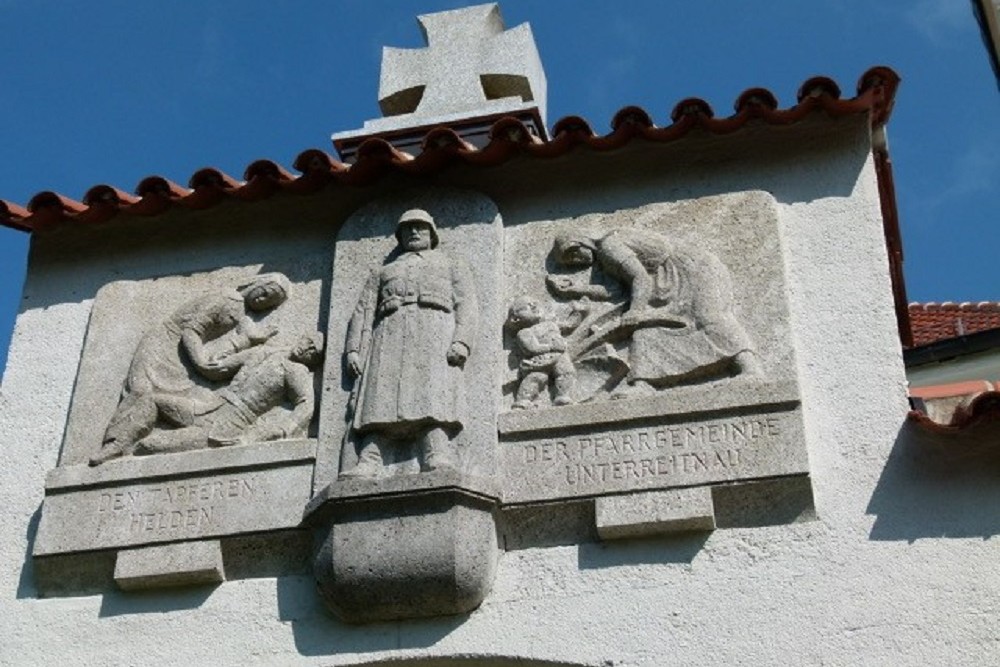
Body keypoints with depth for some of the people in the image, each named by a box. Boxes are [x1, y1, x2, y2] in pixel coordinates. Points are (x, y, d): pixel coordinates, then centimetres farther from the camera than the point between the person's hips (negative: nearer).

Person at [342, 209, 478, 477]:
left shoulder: (452, 265, 29)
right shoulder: (382, 271, 35)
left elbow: (466, 305, 13)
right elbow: (363, 311, 22)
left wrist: (461, 341, -7)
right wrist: (353, 349, 4)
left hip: (434, 331, -2)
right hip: (389, 333, 2)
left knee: (434, 402, -24)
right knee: (381, 403, -20)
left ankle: (437, 462, -41)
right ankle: (367, 466, -34)